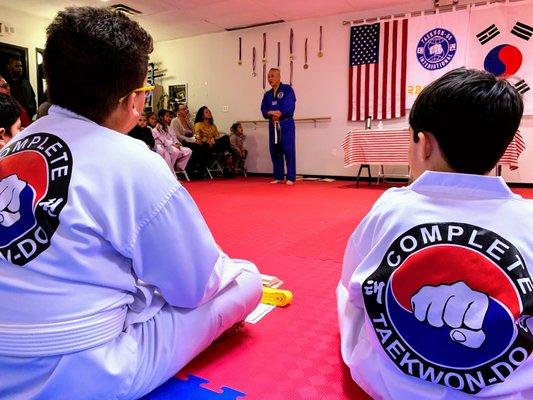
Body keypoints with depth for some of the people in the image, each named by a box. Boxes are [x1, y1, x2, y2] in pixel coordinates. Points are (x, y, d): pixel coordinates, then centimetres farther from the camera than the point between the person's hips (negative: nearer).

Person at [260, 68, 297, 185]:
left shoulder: (287, 89, 0)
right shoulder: (267, 94, 17)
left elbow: (290, 107, -11)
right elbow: (264, 110, 7)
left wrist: (279, 113, -13)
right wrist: (271, 113, -13)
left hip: (286, 124, -6)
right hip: (273, 125, 6)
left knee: (289, 151, -8)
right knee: (275, 152, 6)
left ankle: (291, 178, -4)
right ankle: (278, 177, 15)